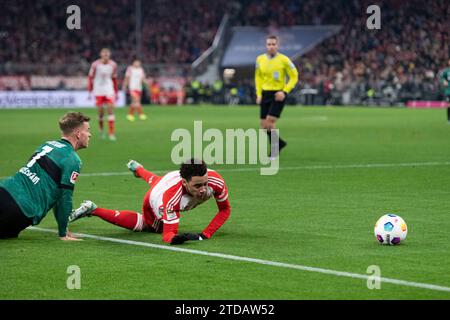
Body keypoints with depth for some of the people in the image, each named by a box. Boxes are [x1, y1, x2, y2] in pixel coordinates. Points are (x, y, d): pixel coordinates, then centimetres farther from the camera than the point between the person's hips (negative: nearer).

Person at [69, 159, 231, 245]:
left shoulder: (215, 181, -41)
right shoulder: (171, 198, -50)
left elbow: (225, 210, -23)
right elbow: (168, 234, -46)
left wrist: (206, 234, -33)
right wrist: (175, 238, -70)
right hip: (156, 203, -5)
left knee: (155, 181, 39)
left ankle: (137, 168, 72)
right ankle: (93, 210, 28)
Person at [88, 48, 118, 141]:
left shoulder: (113, 65, 0)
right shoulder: (95, 65, -8)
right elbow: (90, 77, 0)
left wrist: (116, 92, 13)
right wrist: (90, 91, -4)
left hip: (109, 90, 1)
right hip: (98, 90, -1)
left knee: (110, 109, -11)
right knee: (100, 112, -1)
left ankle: (111, 133, -10)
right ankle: (101, 130, 26)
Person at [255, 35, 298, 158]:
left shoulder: (284, 60, -8)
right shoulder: (260, 59, 4)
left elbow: (294, 76, -3)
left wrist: (285, 91, -13)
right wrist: (259, 94, 8)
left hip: (278, 94, -5)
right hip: (265, 93, 5)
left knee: (269, 122, -17)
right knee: (264, 126, 2)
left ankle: (274, 149, 1)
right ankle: (279, 143, 25)